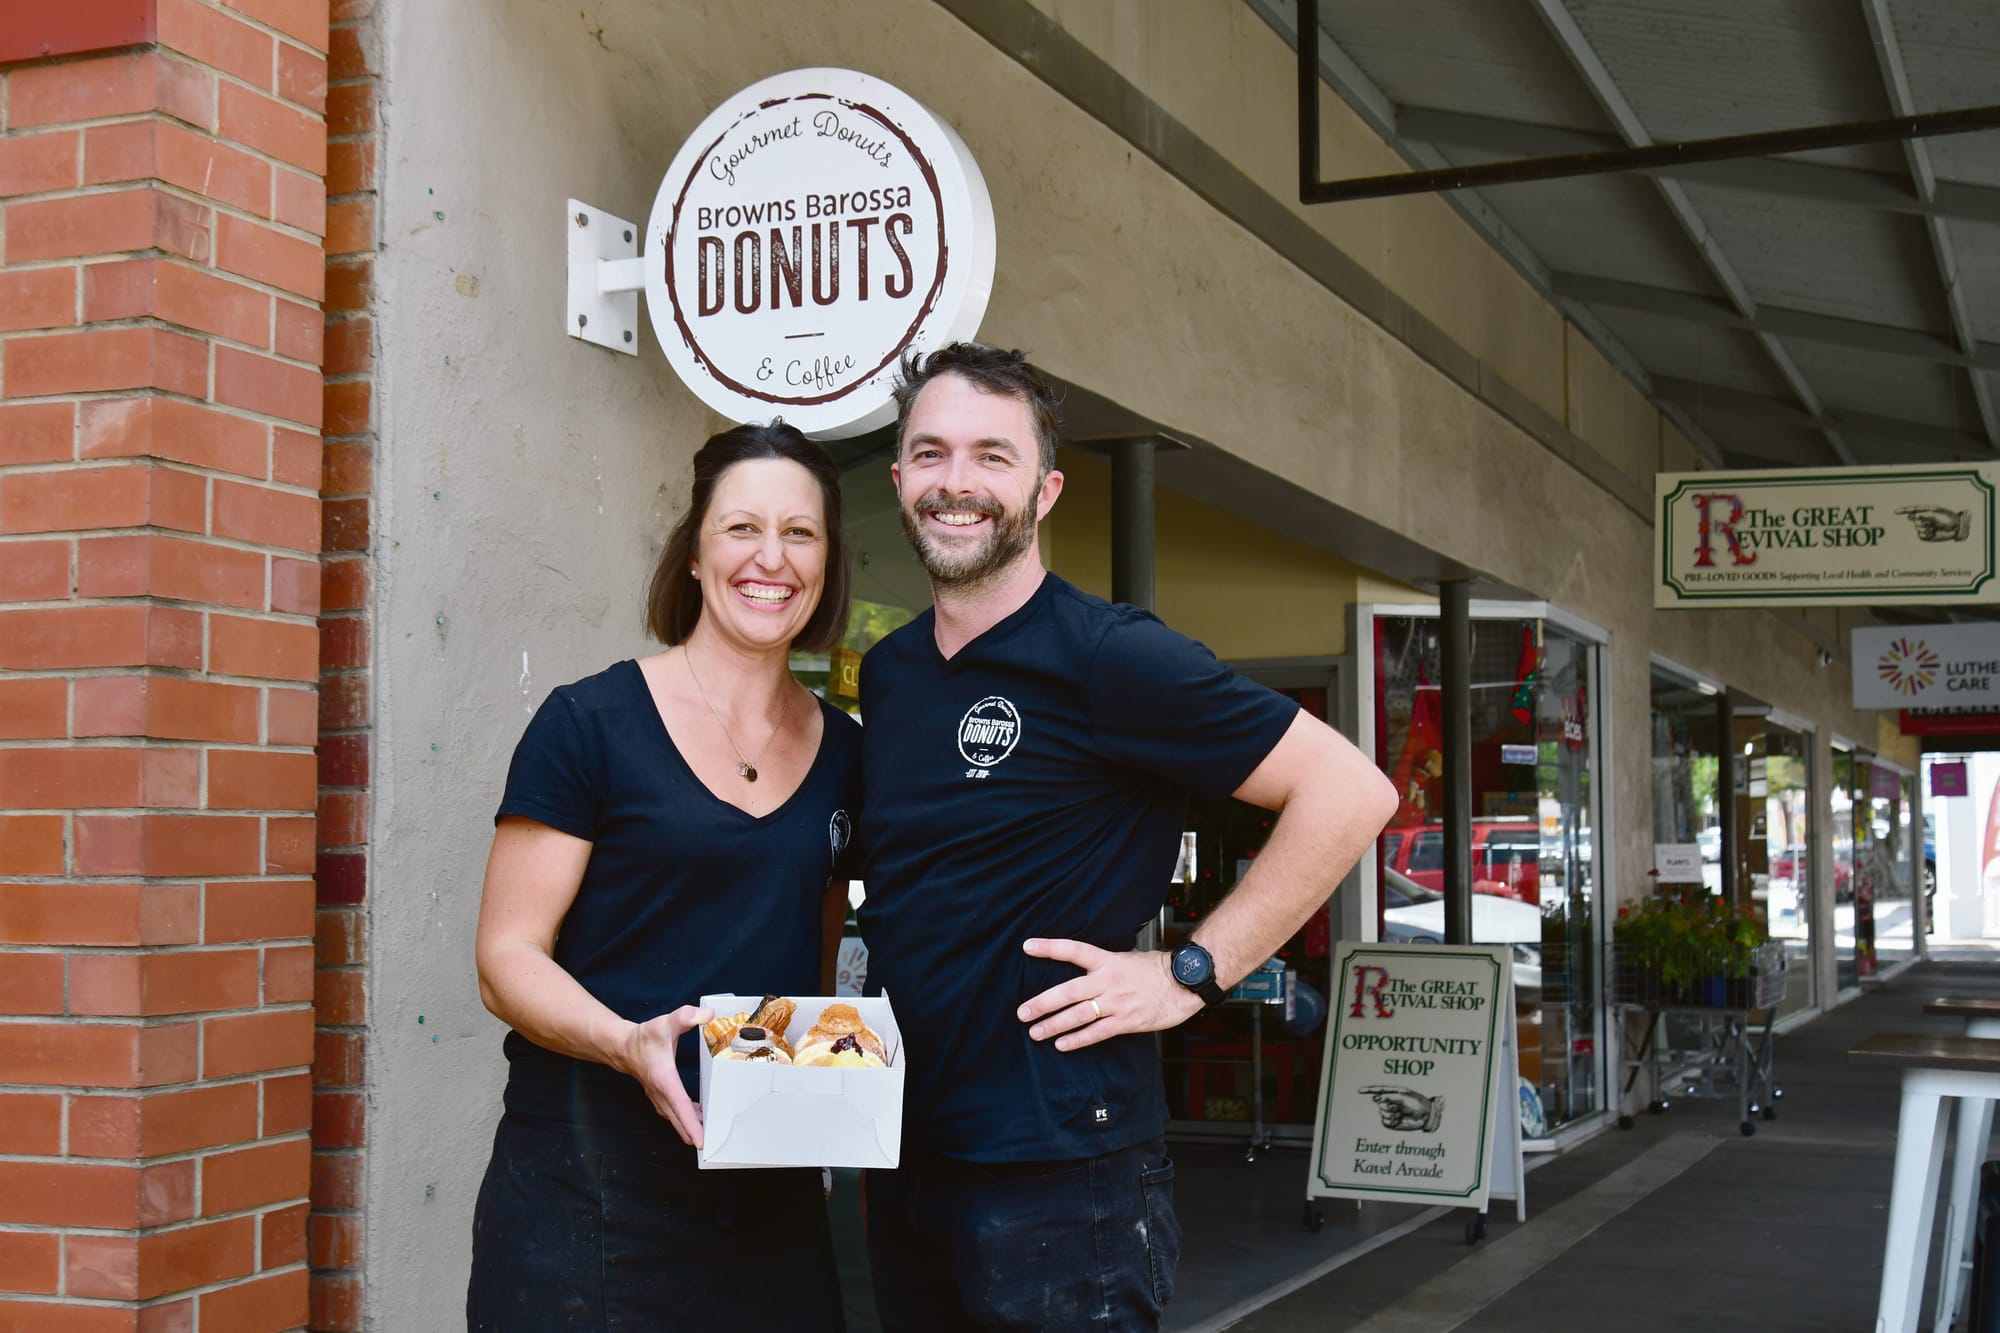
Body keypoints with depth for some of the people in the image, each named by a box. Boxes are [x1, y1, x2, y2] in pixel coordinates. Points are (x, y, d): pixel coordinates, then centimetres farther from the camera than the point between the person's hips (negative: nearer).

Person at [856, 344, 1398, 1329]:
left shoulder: (1107, 657, -12)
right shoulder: (885, 674, 9)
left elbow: (1350, 791, -15)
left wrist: (1191, 973, -15)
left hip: (1058, 1174, -6)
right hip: (902, 1162, 7)